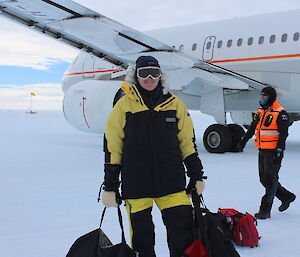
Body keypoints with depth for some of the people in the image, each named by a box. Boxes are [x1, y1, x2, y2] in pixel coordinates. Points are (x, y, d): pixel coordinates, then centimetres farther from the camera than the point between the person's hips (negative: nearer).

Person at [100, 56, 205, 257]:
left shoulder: (174, 104, 7)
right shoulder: (124, 105, 1)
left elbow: (188, 142, 12)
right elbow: (112, 148, 2)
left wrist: (197, 176, 8)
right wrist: (110, 186, 0)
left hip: (171, 182, 1)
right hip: (135, 185, -1)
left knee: (184, 229, -3)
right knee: (141, 234, 7)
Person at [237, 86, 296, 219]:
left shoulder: (281, 113, -10)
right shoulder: (260, 111, 13)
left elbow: (283, 134, -13)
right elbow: (252, 128, 23)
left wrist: (279, 151, -19)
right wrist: (243, 140, 22)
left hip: (273, 152, -8)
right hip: (262, 151, 8)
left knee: (270, 180, -4)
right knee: (264, 179, 12)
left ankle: (265, 210, 2)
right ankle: (287, 196, 30)